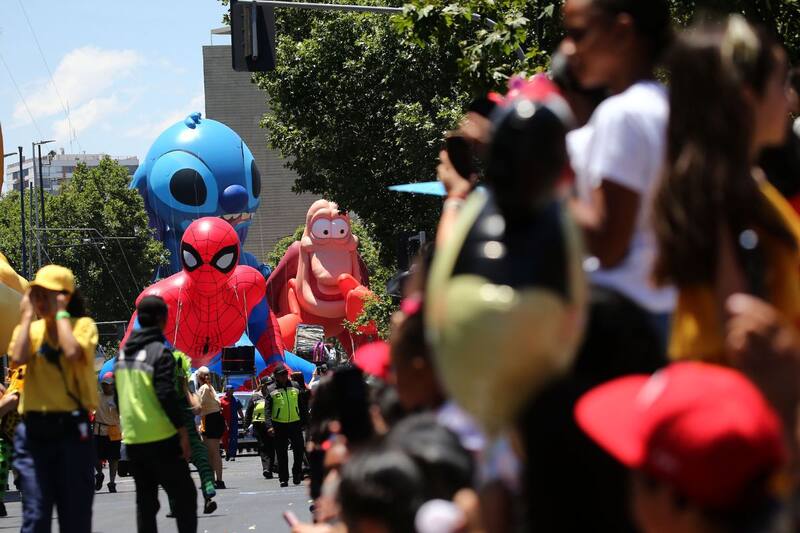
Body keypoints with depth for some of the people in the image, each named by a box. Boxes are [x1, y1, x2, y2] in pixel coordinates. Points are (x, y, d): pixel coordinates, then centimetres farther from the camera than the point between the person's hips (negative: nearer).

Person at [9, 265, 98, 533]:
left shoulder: (83, 325, 1)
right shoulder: (29, 328, 9)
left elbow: (72, 352, -20)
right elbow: (18, 358, -12)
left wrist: (60, 313, -10)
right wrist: (27, 316, -4)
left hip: (71, 427, -2)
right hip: (35, 428, 2)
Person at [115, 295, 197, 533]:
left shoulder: (123, 353, 12)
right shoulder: (159, 352, -11)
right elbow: (166, 395, -18)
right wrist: (182, 430, -15)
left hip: (132, 439, 7)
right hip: (161, 438, -7)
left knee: (145, 499, 10)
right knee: (184, 495, 0)